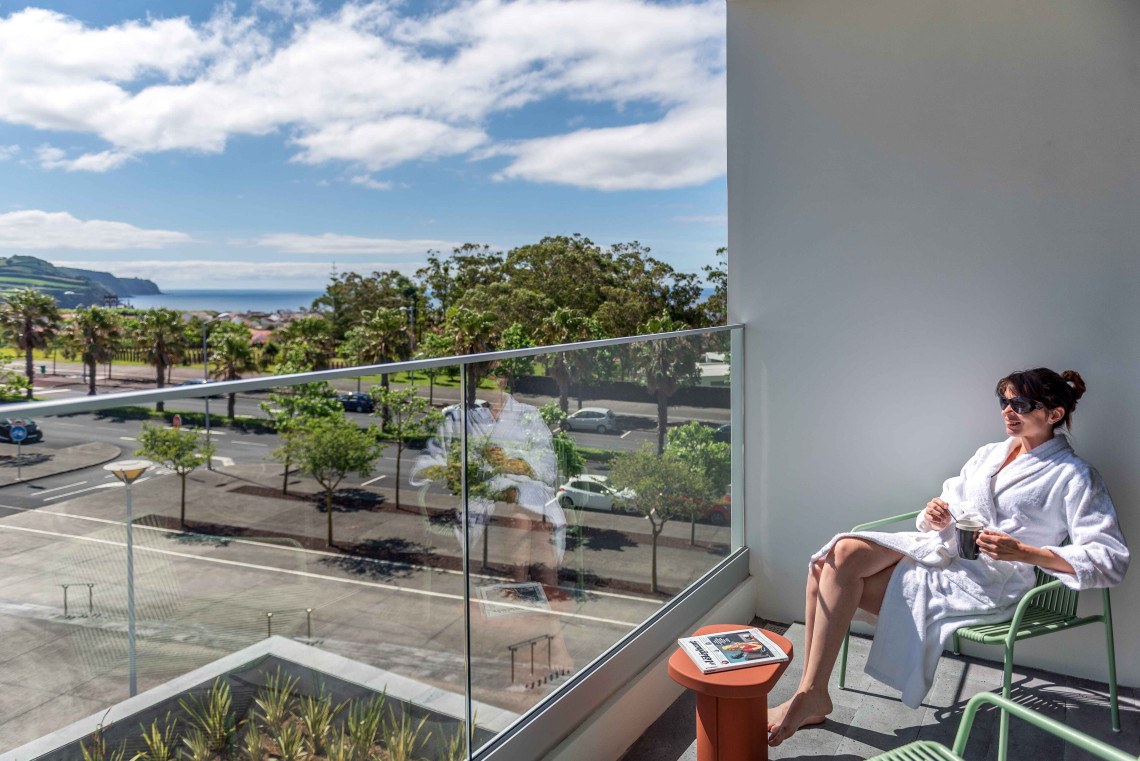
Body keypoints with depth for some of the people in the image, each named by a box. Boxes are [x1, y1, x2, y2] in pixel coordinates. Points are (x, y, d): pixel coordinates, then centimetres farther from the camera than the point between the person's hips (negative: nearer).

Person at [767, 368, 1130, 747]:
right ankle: (811, 693, -17)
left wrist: (1024, 553, -19)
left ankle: (811, 696, -16)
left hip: (985, 581, -7)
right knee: (842, 553, -22)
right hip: (939, 550, 7)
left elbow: (1111, 560, -9)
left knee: (840, 575, -24)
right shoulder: (990, 453, 20)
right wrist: (935, 516, -2)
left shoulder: (1074, 477, -1)